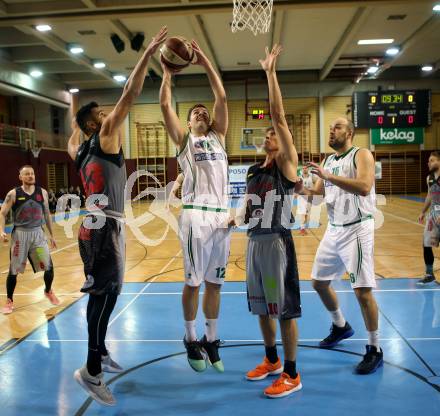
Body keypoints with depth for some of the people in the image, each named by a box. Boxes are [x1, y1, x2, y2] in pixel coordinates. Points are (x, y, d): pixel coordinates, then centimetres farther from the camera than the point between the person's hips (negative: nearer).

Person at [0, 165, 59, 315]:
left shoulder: (42, 192, 3)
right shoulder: (13, 194, -6)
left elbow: (46, 214, 11)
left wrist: (51, 235, 12)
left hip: (38, 233, 2)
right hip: (20, 234, -2)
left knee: (49, 266, 1)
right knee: (13, 270, 4)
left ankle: (48, 291, 29)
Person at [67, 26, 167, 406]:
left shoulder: (81, 151, 14)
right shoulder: (105, 137, -8)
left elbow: (72, 143, 41)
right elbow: (130, 96, -15)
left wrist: (75, 125, 51)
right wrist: (148, 54, -13)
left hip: (97, 225, 10)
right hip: (106, 228, -10)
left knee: (103, 294, 17)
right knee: (105, 294, -8)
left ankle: (101, 354, 29)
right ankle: (92, 371, -4)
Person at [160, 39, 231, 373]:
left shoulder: (218, 136, 18)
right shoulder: (183, 139, 10)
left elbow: (222, 98, 9)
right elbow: (165, 105, 0)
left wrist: (206, 63, 8)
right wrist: (167, 72, 6)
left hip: (222, 215, 3)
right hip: (195, 215, -3)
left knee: (215, 282, 9)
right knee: (193, 281, 3)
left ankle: (211, 339, 22)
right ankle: (191, 339, 20)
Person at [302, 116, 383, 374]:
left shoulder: (362, 155, -9)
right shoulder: (328, 160, 13)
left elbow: (364, 187, -26)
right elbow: (319, 192, 13)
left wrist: (328, 176, -29)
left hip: (357, 230, -8)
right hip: (334, 230, 8)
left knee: (363, 291, -8)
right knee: (319, 282, 14)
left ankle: (375, 350, 8)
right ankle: (341, 326, 37)